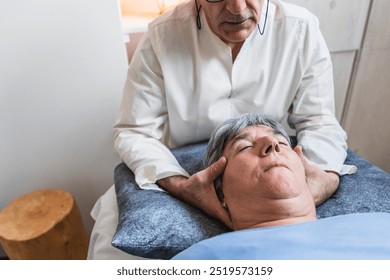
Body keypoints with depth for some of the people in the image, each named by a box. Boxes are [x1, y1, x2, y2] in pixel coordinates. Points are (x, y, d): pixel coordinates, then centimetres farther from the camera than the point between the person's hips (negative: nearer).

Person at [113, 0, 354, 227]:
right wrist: (180, 186, -33)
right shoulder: (162, 35, -17)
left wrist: (328, 177, -27)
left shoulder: (302, 30, -13)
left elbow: (318, 121, -7)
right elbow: (135, 132, -15)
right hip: (182, 169, -2)